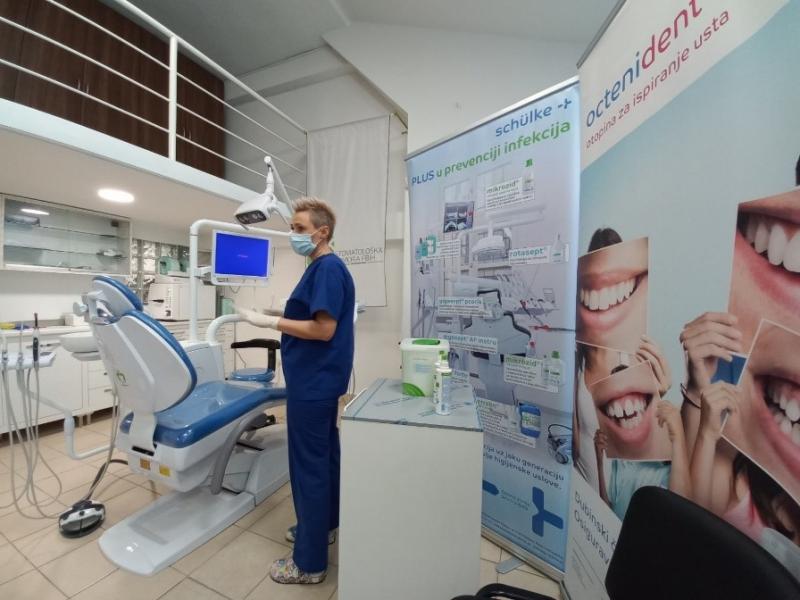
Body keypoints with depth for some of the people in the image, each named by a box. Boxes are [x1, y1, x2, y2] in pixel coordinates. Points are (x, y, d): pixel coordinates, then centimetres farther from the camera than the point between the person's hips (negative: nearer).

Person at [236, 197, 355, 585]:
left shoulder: (328, 268, -17)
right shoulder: (323, 268, 14)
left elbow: (324, 329, -23)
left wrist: (270, 322, -17)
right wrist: (279, 316, 13)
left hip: (312, 383, -10)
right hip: (320, 380, 10)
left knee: (309, 466, 3)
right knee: (324, 457, 21)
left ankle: (310, 561, 23)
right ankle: (324, 524, 41)